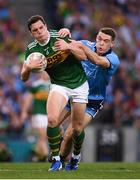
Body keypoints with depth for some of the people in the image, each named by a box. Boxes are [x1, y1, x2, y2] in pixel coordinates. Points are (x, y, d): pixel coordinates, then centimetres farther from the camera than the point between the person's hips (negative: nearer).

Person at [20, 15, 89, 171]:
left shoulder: (60, 37, -13)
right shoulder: (31, 49, -6)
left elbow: (83, 56, -10)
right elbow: (23, 78, -3)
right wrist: (28, 68, -25)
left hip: (79, 83, -1)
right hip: (58, 85, 1)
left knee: (77, 128, 2)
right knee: (52, 119, -27)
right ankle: (56, 160, -14)